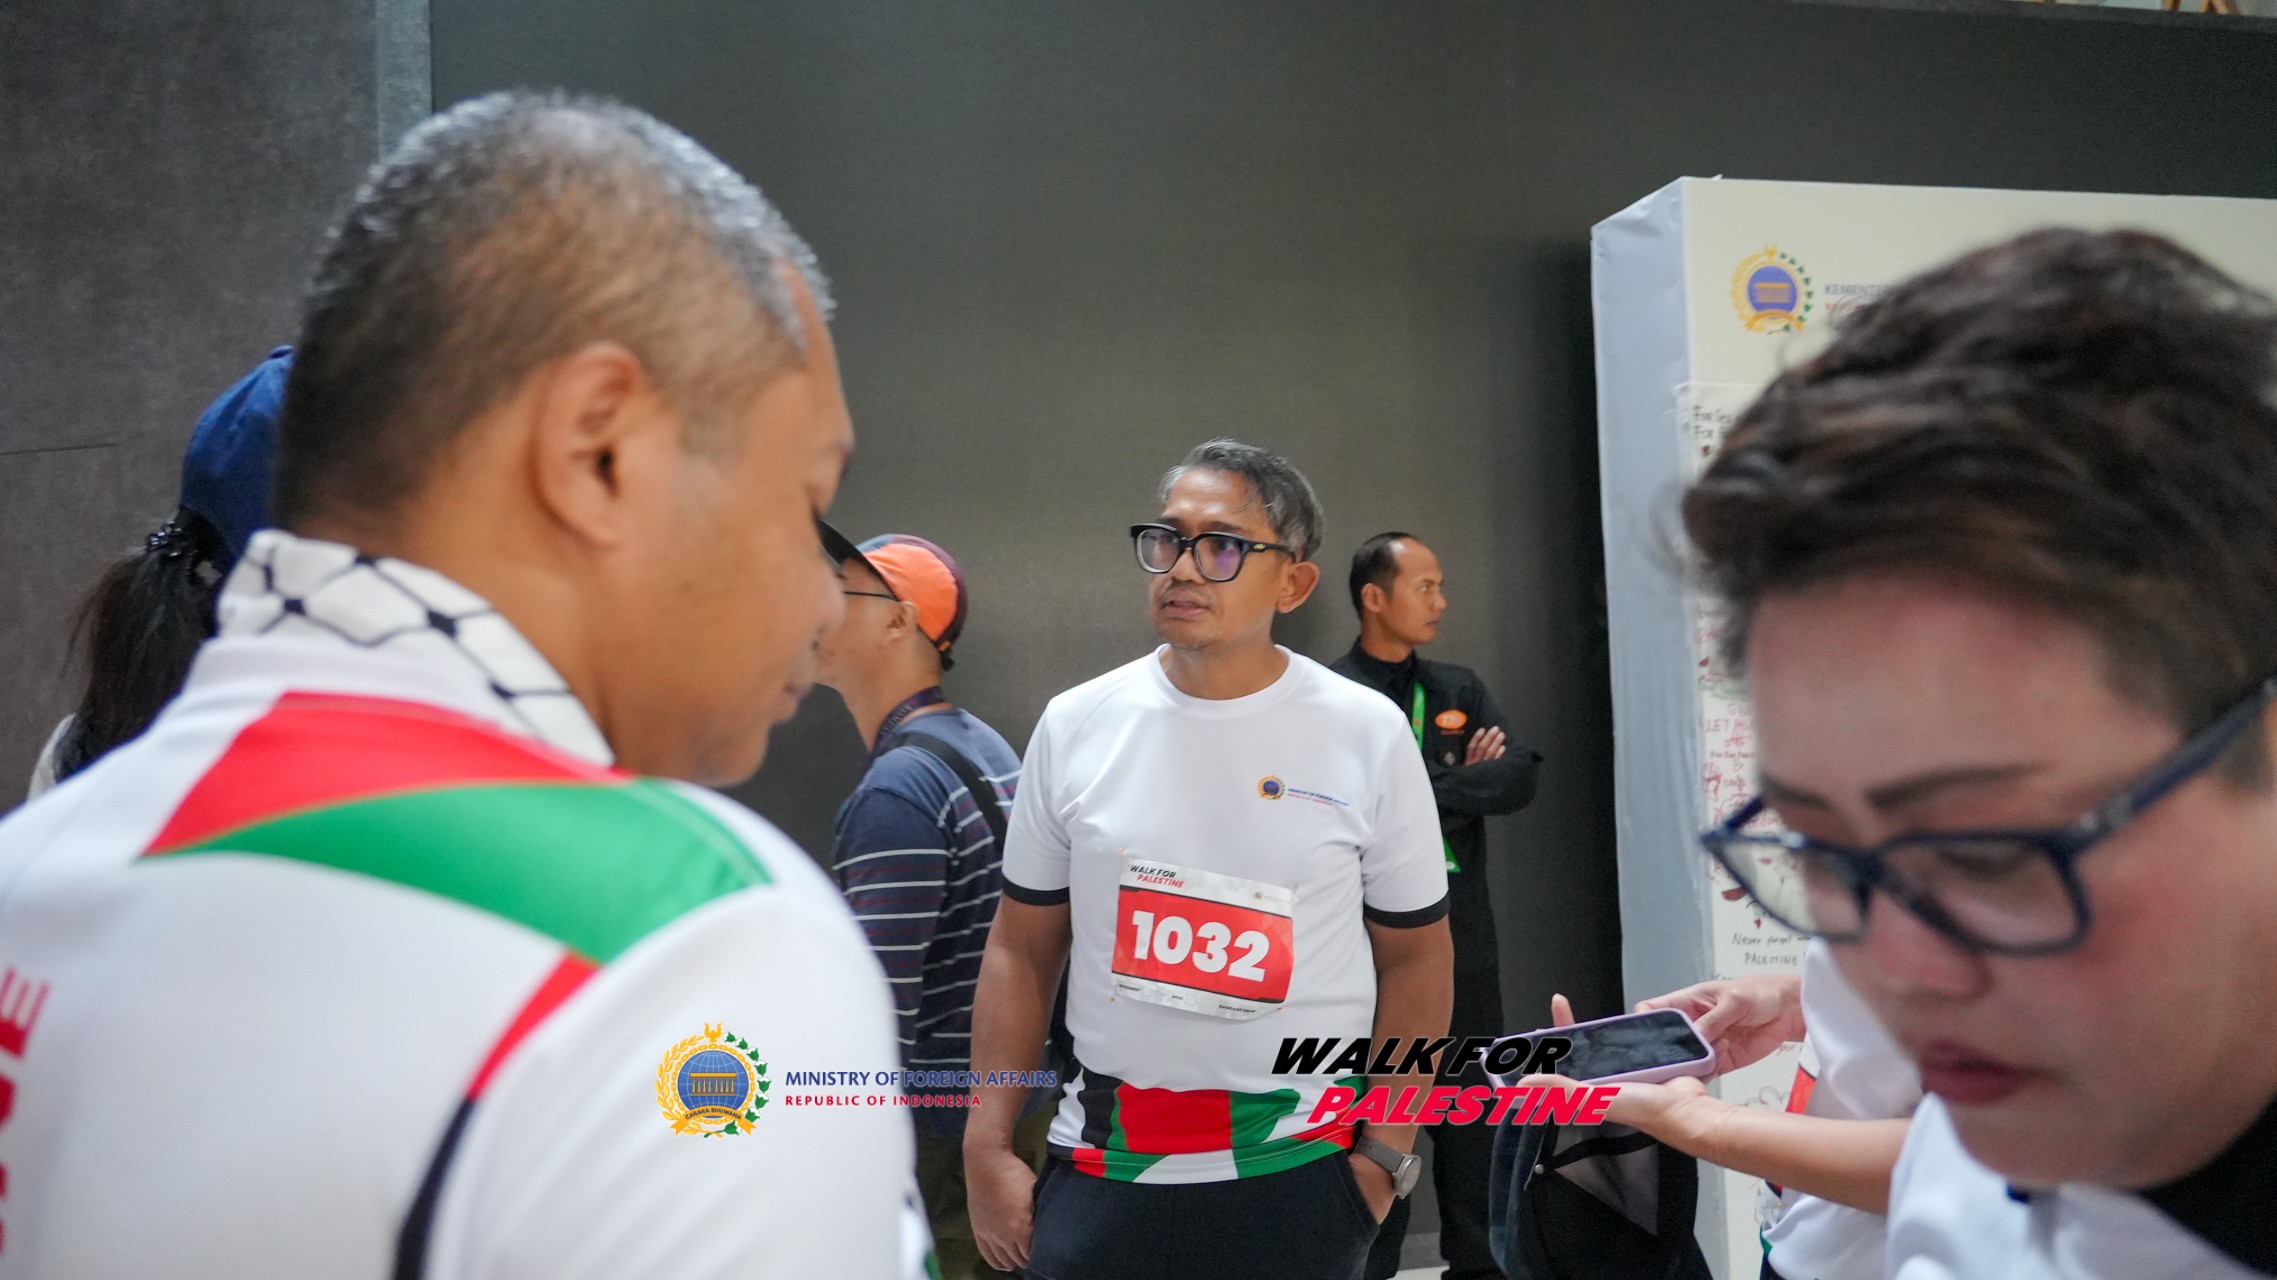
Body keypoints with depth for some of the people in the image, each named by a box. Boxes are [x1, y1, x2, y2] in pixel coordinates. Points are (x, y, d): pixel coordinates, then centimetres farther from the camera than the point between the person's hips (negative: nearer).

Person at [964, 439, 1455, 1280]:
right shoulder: (1075, 727, -2)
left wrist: (1385, 1156, -4)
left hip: (1299, 1173, -1)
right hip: (1104, 1164, 1)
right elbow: (1021, 951, 4)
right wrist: (988, 1149, -1)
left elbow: (1414, 958, 1)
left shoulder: (1369, 736, -6)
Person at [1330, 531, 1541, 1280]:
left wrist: (1423, 790, -12)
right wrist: (1463, 781, -11)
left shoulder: (1460, 689, 11)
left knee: (1474, 1109, 14)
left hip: (1465, 940, 6)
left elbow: (1520, 778, -2)